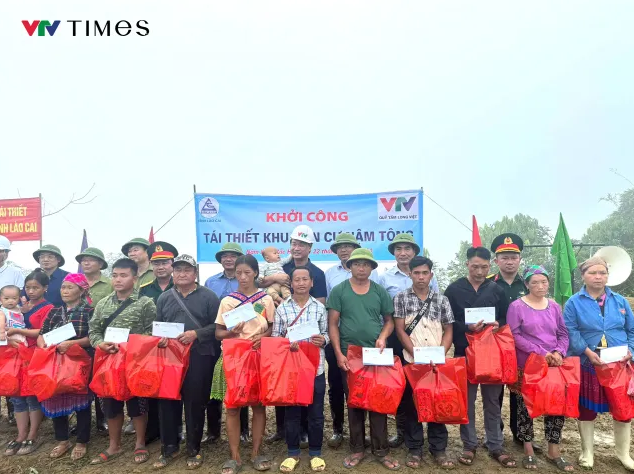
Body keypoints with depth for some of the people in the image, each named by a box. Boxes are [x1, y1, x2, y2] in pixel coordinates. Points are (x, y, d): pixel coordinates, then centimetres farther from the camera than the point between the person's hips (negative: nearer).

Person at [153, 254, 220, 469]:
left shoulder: (208, 296, -2)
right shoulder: (164, 298, 12)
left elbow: (217, 325, -5)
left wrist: (196, 334, -16)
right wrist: (159, 338, -6)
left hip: (199, 357, -3)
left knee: (195, 403, 5)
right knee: (168, 402, 9)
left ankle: (194, 450, 21)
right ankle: (168, 447, 26)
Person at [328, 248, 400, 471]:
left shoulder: (380, 292, 4)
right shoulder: (338, 291, -2)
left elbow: (389, 320, 11)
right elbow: (332, 324, -2)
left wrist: (383, 337, -9)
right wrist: (338, 354, -9)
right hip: (349, 355, -1)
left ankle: (381, 450, 20)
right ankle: (357, 449, 24)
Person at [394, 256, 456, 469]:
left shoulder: (442, 299, 5)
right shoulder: (401, 298, 0)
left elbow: (448, 331, 7)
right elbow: (399, 330, -4)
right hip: (411, 360, -1)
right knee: (411, 404, 6)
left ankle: (439, 449, 20)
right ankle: (414, 449, 19)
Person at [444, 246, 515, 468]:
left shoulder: (497, 290, 6)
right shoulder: (454, 289, -2)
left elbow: (506, 320, 9)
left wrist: (497, 325, -12)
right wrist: (467, 328, -19)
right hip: (464, 352, -2)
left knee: (493, 400, 11)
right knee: (466, 401, 7)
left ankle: (496, 446, 24)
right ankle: (469, 445, 21)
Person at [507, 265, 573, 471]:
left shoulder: (555, 307, 7)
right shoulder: (516, 306, -8)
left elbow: (563, 334, 9)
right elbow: (514, 336, -13)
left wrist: (559, 352, -10)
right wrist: (541, 352, -17)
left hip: (554, 366, 4)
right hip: (526, 367, -4)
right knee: (525, 406, 5)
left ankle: (554, 451, 24)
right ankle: (528, 450, 21)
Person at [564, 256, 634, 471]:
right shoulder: (574, 302, -3)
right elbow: (571, 332, -10)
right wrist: (587, 352, -21)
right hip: (587, 364, -3)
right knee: (587, 408, 8)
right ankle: (587, 452, 26)